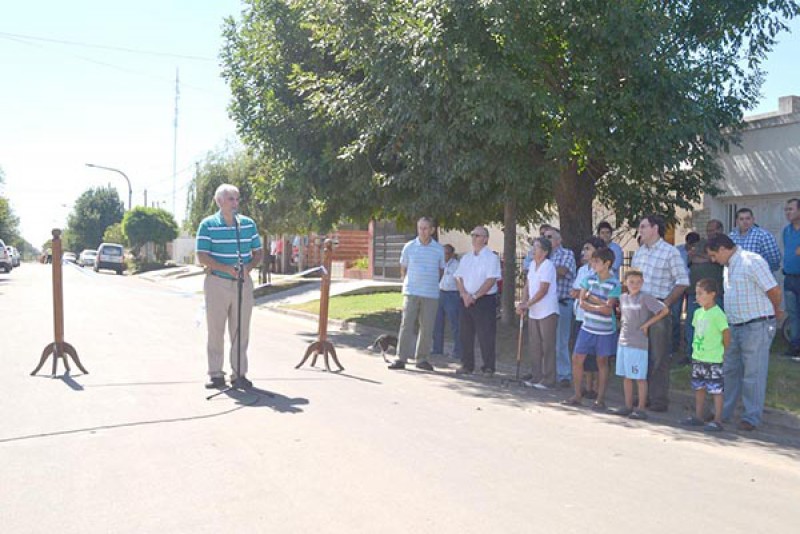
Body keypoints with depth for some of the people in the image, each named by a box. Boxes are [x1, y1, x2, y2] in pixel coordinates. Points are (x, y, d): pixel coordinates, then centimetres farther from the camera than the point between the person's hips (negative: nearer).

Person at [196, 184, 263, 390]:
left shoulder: (248, 224, 7)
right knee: (216, 330, 4)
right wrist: (226, 268, -20)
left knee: (241, 331, 6)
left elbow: (258, 252, 11)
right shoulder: (208, 225, -3)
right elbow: (202, 257, -7)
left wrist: (248, 267, -10)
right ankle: (216, 375, 14)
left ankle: (239, 374, 15)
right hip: (217, 283, -3)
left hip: (243, 283, 3)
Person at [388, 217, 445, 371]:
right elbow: (403, 269, 15)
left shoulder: (439, 249, 5)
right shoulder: (409, 247, 4)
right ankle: (401, 358, -2)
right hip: (411, 293, -1)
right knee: (406, 325, -5)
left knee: (427, 328, 4)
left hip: (431, 294, 1)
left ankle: (422, 359, 14)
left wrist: (432, 283, 13)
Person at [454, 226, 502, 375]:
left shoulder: (491, 257, -4)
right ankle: (467, 365, 16)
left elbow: (491, 280, -13)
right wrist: (464, 294, -8)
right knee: (465, 334, 7)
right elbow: (458, 277, 9)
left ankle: (488, 367, 2)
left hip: (485, 300, -6)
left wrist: (474, 296, -15)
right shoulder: (466, 258, 15)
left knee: (486, 336, -5)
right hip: (466, 301, 6)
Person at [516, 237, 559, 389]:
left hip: (547, 312, -8)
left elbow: (543, 291, -18)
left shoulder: (548, 266, -15)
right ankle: (536, 377, 22)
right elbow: (527, 286, 12)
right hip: (533, 312, 8)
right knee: (535, 346, 12)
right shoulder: (532, 264, 10)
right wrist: (523, 302, -3)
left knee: (547, 347, -1)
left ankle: (548, 379, 5)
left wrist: (527, 304, -15)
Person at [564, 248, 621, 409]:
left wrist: (591, 297, -12)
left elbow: (608, 309, -19)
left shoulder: (615, 284, -11)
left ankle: (600, 399, 16)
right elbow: (581, 302, -4)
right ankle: (577, 396, 16)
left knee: (602, 362, 7)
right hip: (587, 327, 4)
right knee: (577, 359, 3)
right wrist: (599, 306, -15)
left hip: (605, 330, -4)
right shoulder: (589, 279, 2)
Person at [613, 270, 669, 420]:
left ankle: (641, 409, 6)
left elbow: (665, 310, -12)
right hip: (623, 342, 6)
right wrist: (624, 326, 11)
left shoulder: (645, 298, -8)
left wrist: (647, 324, -10)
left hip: (638, 344, -6)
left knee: (640, 378, 0)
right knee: (626, 376, 12)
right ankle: (628, 406, 21)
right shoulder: (623, 298, 9)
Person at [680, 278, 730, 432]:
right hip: (697, 357, 8)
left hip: (713, 360, -8)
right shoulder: (698, 312, 7)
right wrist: (697, 348, 12)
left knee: (716, 390, -1)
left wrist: (724, 353, -2)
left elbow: (726, 334, -11)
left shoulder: (717, 314, -16)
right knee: (699, 388, 16)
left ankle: (717, 420, 5)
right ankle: (698, 416, 26)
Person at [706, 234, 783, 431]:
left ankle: (752, 418, 11)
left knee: (753, 374, 0)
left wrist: (776, 312, 3)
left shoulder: (752, 261, -16)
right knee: (729, 371, 14)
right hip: (734, 326, 9)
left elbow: (774, 291, -14)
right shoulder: (728, 266, 13)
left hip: (756, 326, -9)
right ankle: (723, 413, 25)